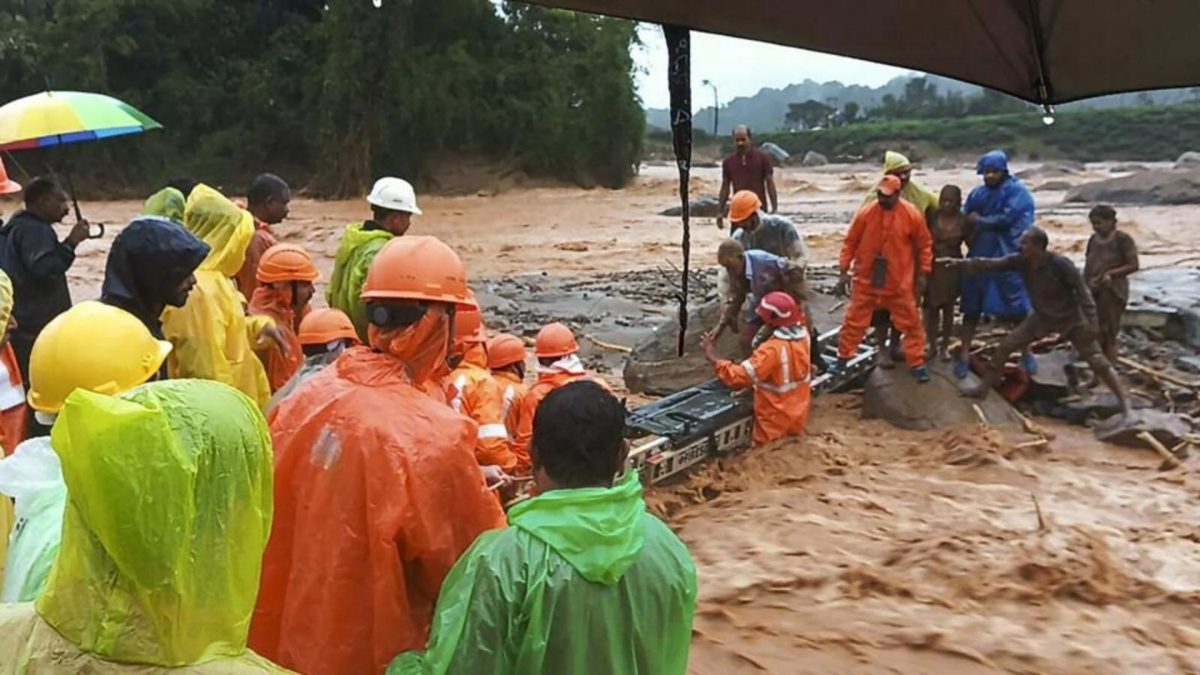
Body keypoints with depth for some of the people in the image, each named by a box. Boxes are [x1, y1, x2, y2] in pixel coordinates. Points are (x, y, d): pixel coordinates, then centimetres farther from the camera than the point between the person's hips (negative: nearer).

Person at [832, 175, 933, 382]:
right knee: (854, 321, 7)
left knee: (911, 323, 8)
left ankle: (917, 363, 20)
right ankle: (842, 359, 22)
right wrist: (844, 272, -3)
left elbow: (924, 245, 2)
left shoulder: (912, 215, -10)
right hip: (866, 281, 0)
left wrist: (922, 275, 2)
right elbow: (850, 242, -1)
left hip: (899, 283, 0)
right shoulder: (865, 213, -9)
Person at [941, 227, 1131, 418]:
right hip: (1042, 317, 5)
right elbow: (990, 264, -13)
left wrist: (1092, 323, -24)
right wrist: (960, 263, -23)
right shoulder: (1020, 262, -14)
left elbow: (1082, 291, -23)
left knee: (1097, 361, -3)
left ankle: (1123, 399, 11)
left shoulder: (1060, 264, -29)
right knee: (1006, 345, 2)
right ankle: (984, 387, 13)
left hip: (1071, 319, -5)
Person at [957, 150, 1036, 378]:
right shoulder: (977, 194, 8)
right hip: (979, 258, 4)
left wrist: (979, 221, -5)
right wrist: (973, 243, -9)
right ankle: (964, 355, 12)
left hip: (1009, 258, -3)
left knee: (1017, 307, 4)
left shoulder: (1017, 191, -6)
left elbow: (1007, 218, -17)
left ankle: (1026, 353, 20)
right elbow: (967, 222, 7)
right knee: (972, 307, 5)